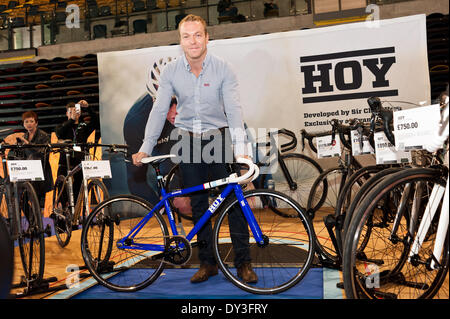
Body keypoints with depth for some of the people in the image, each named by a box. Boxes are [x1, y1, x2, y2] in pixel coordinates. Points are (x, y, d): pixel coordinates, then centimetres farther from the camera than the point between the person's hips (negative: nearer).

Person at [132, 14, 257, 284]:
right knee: (198, 204, 6)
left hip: (219, 139, -2)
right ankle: (208, 263, 18)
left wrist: (240, 148, -28)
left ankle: (244, 263, 8)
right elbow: (159, 111, -3)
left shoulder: (223, 69, -9)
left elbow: (234, 110, -16)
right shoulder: (171, 72, -2)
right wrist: (145, 148, -10)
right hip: (188, 141, 2)